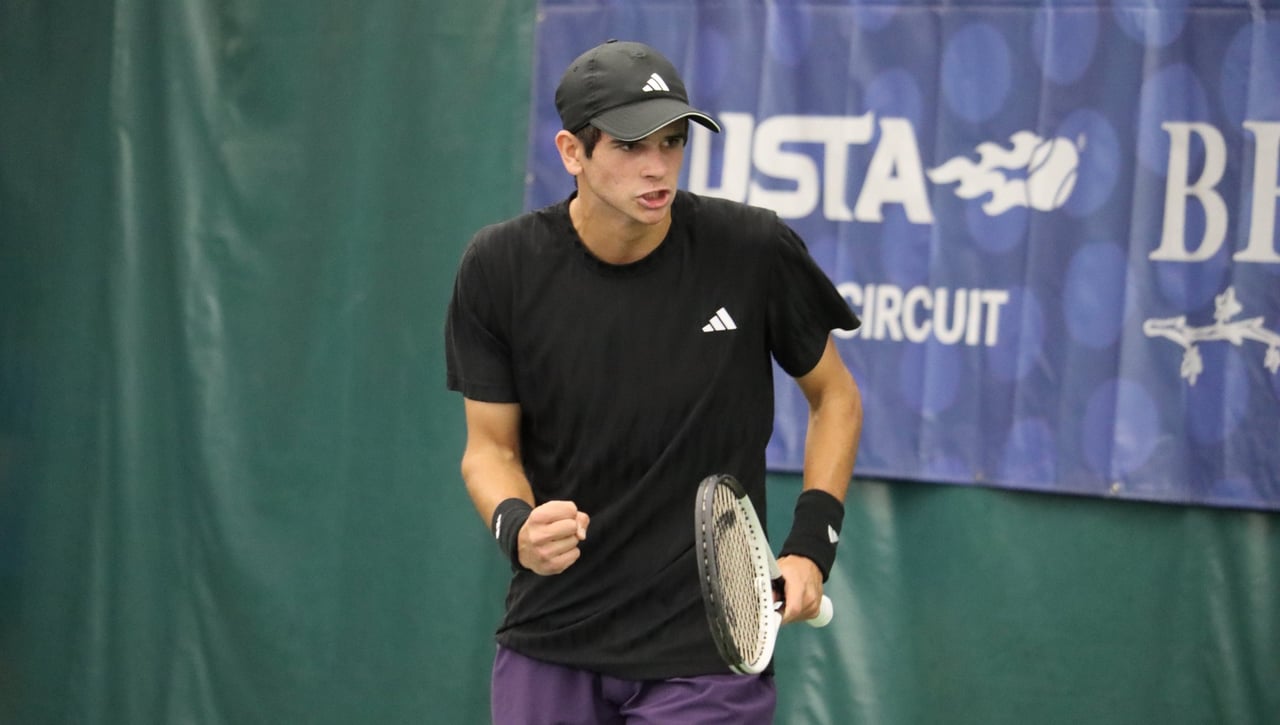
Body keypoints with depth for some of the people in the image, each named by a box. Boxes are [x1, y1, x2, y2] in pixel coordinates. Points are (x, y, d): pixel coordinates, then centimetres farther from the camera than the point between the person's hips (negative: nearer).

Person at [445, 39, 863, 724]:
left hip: (706, 648, -2)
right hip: (549, 642, 2)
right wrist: (516, 526, -20)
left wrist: (811, 544, -5)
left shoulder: (754, 250, -10)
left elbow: (835, 396, 5)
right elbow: (490, 445, 2)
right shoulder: (499, 266, -7)